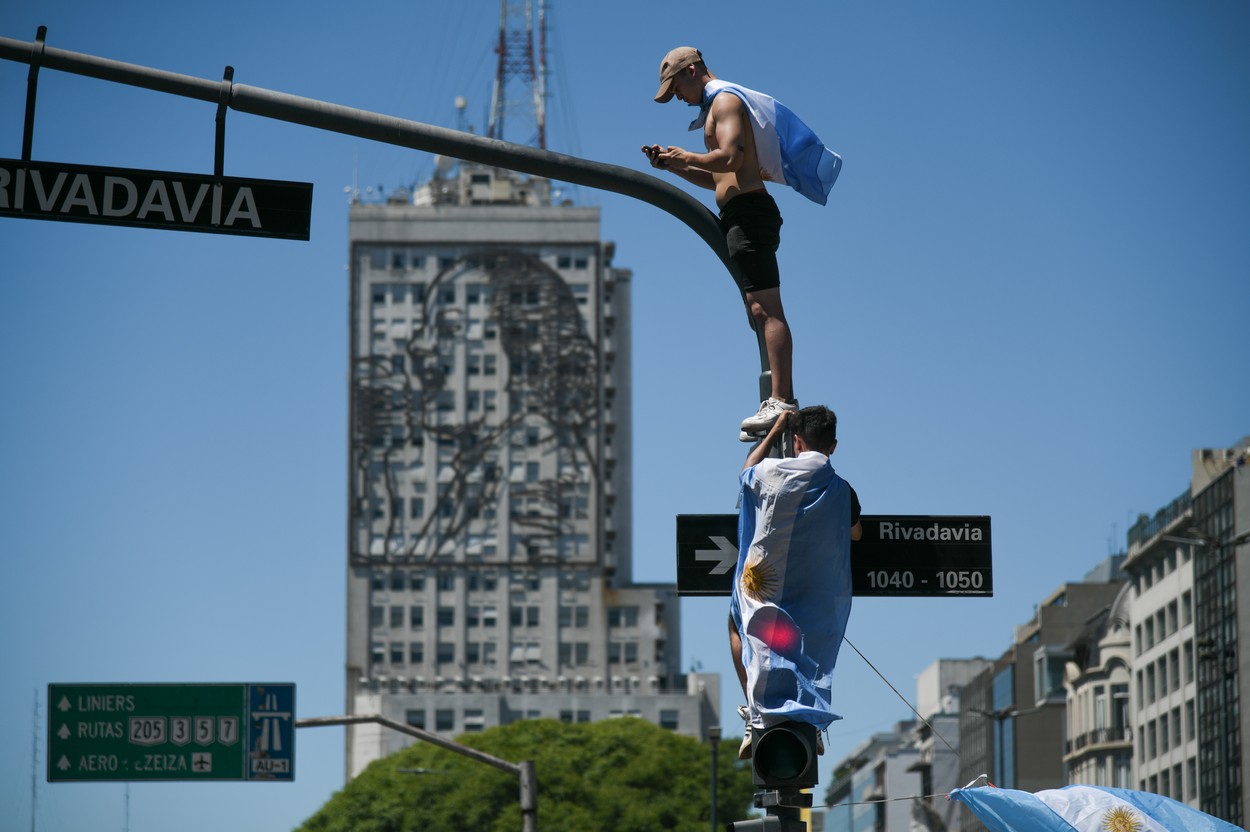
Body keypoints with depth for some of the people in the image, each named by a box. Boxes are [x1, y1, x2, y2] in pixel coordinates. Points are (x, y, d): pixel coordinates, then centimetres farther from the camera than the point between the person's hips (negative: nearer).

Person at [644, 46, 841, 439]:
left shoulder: (726, 100, -5)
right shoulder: (721, 105, 27)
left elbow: (729, 158, -21)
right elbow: (719, 179, 30)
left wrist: (687, 157, -6)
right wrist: (674, 166, 20)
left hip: (748, 214, -11)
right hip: (741, 217, 11)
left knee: (766, 309, -17)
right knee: (763, 312, 9)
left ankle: (781, 402, -24)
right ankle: (782, 400, 9)